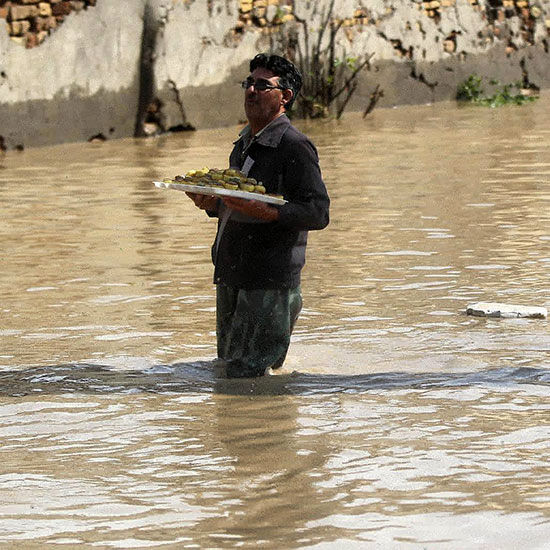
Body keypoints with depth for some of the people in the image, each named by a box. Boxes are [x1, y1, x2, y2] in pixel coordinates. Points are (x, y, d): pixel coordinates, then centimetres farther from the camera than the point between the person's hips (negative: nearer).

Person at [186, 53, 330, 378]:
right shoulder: (244, 145, 18)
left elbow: (318, 213, -17)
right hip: (230, 275, 9)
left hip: (269, 281, -9)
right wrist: (212, 204, 6)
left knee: (246, 375, -11)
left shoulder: (295, 147, -11)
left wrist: (267, 213, -31)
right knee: (228, 367, 12)